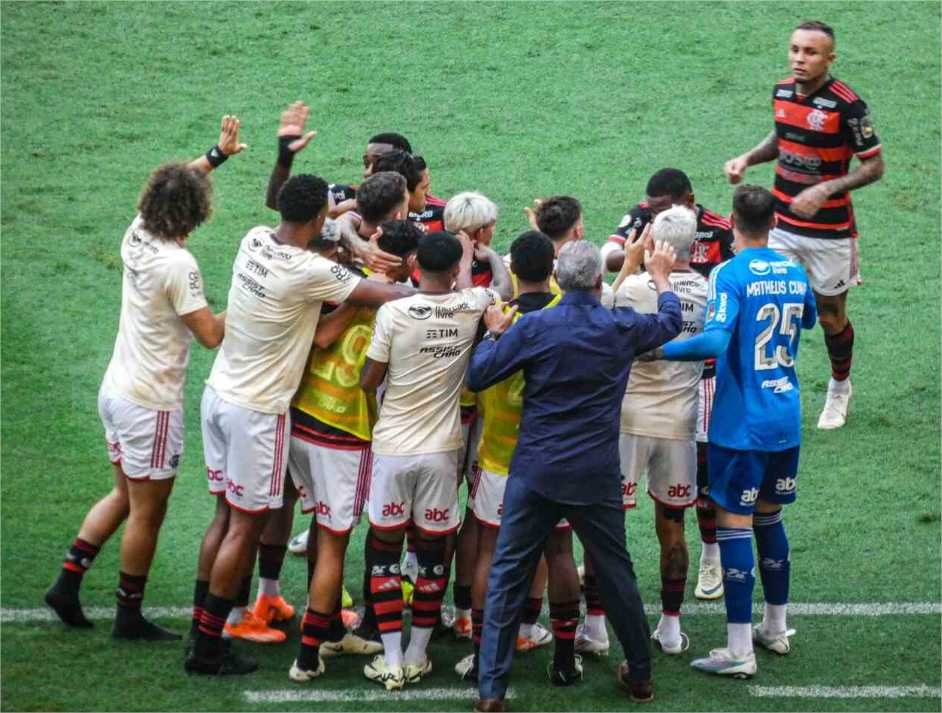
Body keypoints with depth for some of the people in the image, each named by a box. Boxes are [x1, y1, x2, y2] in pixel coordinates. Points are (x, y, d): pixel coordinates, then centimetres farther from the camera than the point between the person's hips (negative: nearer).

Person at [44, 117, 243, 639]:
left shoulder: (136, 238, 0)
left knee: (126, 495, 22)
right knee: (147, 513, 5)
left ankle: (67, 583, 18)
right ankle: (129, 617, 15)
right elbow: (212, 336, -22)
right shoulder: (178, 265, -23)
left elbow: (171, 184, 20)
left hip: (116, 390, 8)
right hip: (151, 403, -8)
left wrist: (218, 154, 24)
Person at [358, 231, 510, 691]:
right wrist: (483, 253, 33)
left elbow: (368, 382, -5)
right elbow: (503, 284, 17)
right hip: (441, 450, 2)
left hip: (393, 447, -2)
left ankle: (391, 661, 6)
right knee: (432, 551, 14)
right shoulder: (470, 308, -6)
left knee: (384, 550, 9)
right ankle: (417, 657, 18)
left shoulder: (392, 313, -14)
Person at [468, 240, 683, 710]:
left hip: (534, 473, -1)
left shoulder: (532, 327, -10)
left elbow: (476, 376, -5)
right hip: (596, 477, 1)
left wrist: (495, 332, 11)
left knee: (507, 577, 5)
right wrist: (661, 276, 35)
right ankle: (640, 675, 30)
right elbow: (670, 322, 17)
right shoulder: (621, 328, -4)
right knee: (616, 574, 17)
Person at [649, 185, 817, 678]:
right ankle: (776, 628, 30)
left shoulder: (731, 274, -15)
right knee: (769, 517, 21)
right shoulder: (794, 273, 5)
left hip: (741, 424, -7)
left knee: (734, 524, -3)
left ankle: (739, 652, -4)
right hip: (787, 422, 7)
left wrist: (661, 350, -18)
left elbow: (715, 341, -28)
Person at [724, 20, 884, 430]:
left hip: (829, 233, -4)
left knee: (831, 317, 11)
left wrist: (827, 189, -26)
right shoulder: (782, 92, -1)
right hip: (780, 225, 4)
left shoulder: (847, 104, -20)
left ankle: (840, 388, 36)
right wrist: (748, 158, 1)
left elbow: (874, 166, -14)